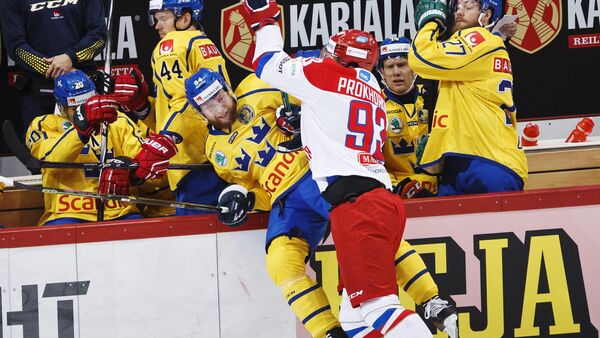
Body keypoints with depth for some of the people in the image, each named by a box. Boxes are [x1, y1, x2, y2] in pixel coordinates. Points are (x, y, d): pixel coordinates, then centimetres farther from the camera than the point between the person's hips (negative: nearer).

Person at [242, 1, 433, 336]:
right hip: (387, 203, 9)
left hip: (355, 203, -9)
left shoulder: (331, 74, 2)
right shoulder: (374, 92, 24)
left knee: (376, 304, -17)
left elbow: (269, 65, 11)